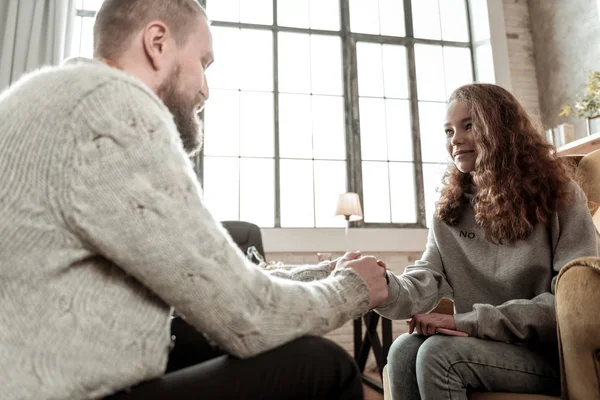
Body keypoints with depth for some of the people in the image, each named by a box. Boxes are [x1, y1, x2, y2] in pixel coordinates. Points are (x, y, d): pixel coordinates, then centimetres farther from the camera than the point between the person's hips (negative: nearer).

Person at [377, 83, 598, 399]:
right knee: (404, 350, -25)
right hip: (480, 346, 4)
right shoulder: (449, 211, 8)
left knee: (438, 353, -28)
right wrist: (385, 288, -31)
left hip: (552, 353, -3)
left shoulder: (559, 197, -6)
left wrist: (466, 321, -21)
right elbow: (424, 285, -6)